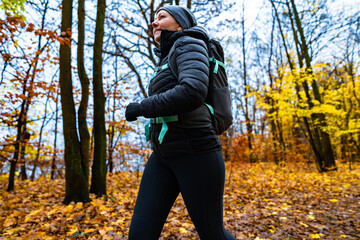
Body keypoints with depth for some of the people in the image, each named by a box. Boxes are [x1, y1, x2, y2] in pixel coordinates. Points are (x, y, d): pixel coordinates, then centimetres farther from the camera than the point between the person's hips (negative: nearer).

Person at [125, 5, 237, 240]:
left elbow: (193, 92, -25)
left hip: (196, 154, -8)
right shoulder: (167, 61, 22)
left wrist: (141, 108, -13)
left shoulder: (190, 44, -5)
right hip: (165, 157, 8)